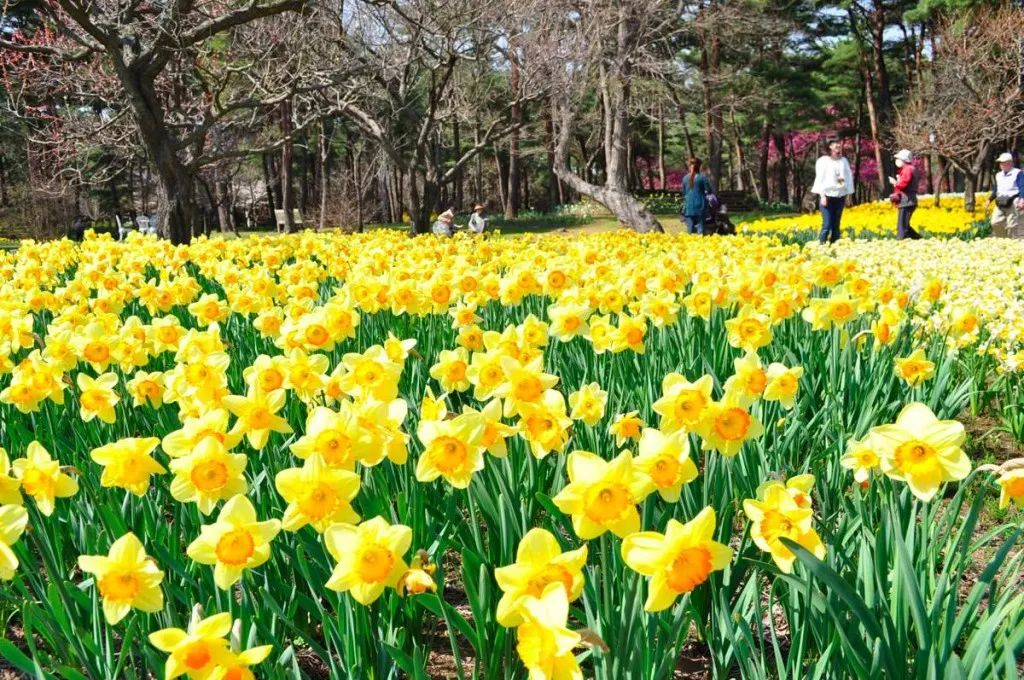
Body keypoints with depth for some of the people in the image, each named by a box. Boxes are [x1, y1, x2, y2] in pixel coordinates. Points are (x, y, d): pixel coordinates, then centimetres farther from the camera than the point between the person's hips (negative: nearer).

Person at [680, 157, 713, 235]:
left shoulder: (685, 178, 6)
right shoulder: (702, 177, -5)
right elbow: (709, 190, -3)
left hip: (688, 207, 3)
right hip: (700, 206, -3)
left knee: (690, 228, 4)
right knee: (700, 226, -1)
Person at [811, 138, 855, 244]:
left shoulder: (844, 161, 11)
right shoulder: (823, 161, -2)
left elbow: (849, 178, 13)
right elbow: (820, 178, -5)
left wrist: (848, 195, 7)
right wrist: (822, 196, -11)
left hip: (840, 196, 5)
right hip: (828, 195, -5)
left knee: (836, 225, 4)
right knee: (827, 225, -13)